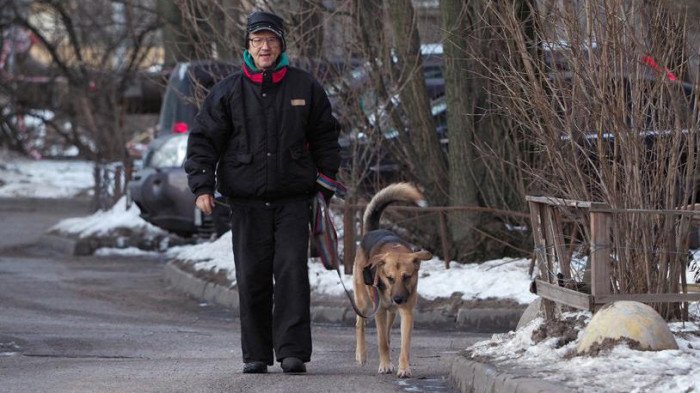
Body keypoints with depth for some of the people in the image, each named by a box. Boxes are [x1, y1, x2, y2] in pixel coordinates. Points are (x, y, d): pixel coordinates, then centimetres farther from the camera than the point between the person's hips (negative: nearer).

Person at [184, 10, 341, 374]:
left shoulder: (305, 87, 7)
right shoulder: (228, 91, 4)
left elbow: (325, 136, 16)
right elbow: (203, 139, 5)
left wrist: (325, 181, 10)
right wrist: (202, 186, -5)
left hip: (292, 199, 0)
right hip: (247, 201, 0)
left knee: (292, 272, -10)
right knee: (252, 277, 2)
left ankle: (292, 351, -9)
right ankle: (255, 354, 9)